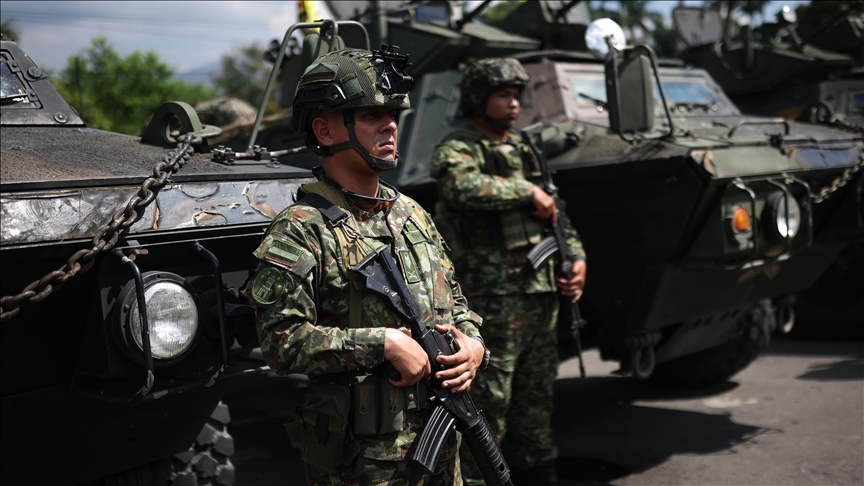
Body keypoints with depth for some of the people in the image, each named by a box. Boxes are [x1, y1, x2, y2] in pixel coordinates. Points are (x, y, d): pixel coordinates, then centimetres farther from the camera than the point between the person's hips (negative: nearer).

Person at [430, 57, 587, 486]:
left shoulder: (523, 150, 18)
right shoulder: (457, 148, -6)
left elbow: (555, 213, 22)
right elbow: (464, 187, -30)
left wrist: (576, 258, 7)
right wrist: (527, 192, -20)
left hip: (541, 286, 8)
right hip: (493, 292, -7)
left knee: (537, 383, 16)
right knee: (489, 392, -4)